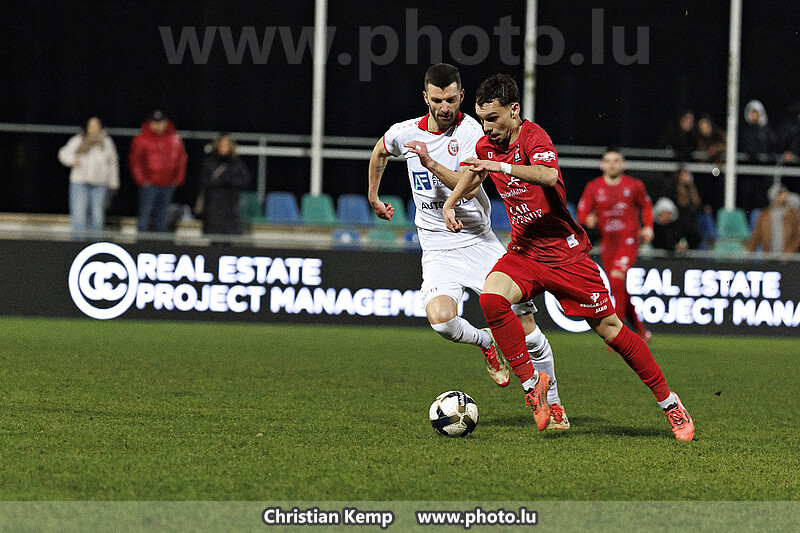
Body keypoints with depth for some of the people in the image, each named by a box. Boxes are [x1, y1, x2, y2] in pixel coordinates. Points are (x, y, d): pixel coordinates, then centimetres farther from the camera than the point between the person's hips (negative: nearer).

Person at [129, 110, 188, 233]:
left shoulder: (175, 139, 6)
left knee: (163, 217, 10)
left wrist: (178, 178, 6)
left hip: (168, 185, 4)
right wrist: (141, 180, -9)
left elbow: (182, 158, 14)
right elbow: (134, 161, -2)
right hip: (150, 185, -4)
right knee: (145, 215, -6)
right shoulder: (142, 139, -5)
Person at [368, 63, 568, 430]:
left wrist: (431, 163, -30)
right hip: (438, 250, 1)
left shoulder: (470, 131, -9)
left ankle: (552, 403, 10)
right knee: (440, 318, -27)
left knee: (523, 320, -9)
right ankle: (486, 345, 7)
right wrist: (374, 198, 32)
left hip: (478, 241, -1)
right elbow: (379, 153, 24)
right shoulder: (405, 133, 0)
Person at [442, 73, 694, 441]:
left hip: (565, 253, -5)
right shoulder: (486, 146, 3)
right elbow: (473, 174, 26)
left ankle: (670, 404, 13)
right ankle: (532, 383, -14)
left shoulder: (533, 137, -18)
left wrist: (499, 166, -47)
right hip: (523, 252, 5)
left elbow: (549, 175, -40)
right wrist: (450, 204, 10)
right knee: (491, 296, -25)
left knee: (609, 329, -1)